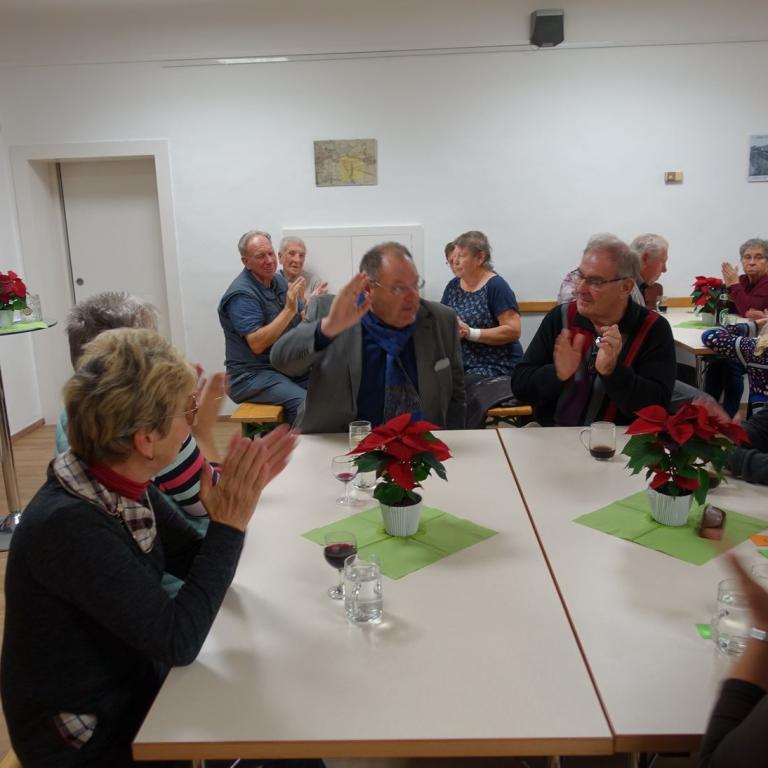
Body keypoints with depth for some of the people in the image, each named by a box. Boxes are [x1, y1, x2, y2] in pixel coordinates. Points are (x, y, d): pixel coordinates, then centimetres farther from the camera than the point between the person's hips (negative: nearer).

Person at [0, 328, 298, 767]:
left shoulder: (124, 485, -7)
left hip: (136, 691, 7)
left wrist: (242, 491, -14)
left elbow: (197, 564, 2)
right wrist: (230, 524, -24)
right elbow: (179, 640, -26)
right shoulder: (68, 525, -31)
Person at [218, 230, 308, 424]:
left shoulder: (279, 280, 8)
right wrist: (289, 310, -25)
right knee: (302, 402, -28)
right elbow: (257, 344, -23)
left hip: (285, 366, 7)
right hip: (252, 375, -7)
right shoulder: (241, 294, -14)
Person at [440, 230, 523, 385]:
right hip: (460, 364, 6)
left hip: (496, 366, -5)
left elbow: (513, 331, -16)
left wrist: (471, 333, -22)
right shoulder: (452, 286, 9)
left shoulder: (496, 286, -10)